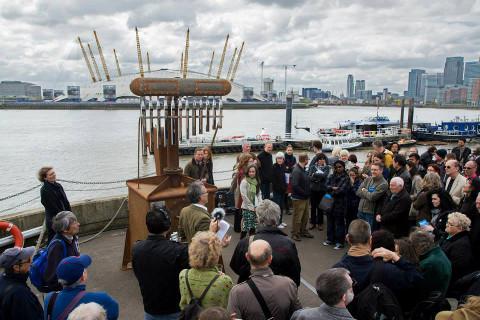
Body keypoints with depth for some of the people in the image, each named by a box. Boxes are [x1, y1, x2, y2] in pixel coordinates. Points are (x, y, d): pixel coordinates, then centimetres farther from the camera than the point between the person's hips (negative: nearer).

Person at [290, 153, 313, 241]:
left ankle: (303, 231, 34)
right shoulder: (296, 171, -21)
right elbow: (295, 186, -27)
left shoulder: (303, 170, 8)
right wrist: (305, 193, -20)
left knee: (305, 216, 19)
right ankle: (295, 234, 14)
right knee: (297, 217, 1)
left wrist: (308, 192, 4)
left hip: (305, 197, 9)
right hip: (298, 198, -9)